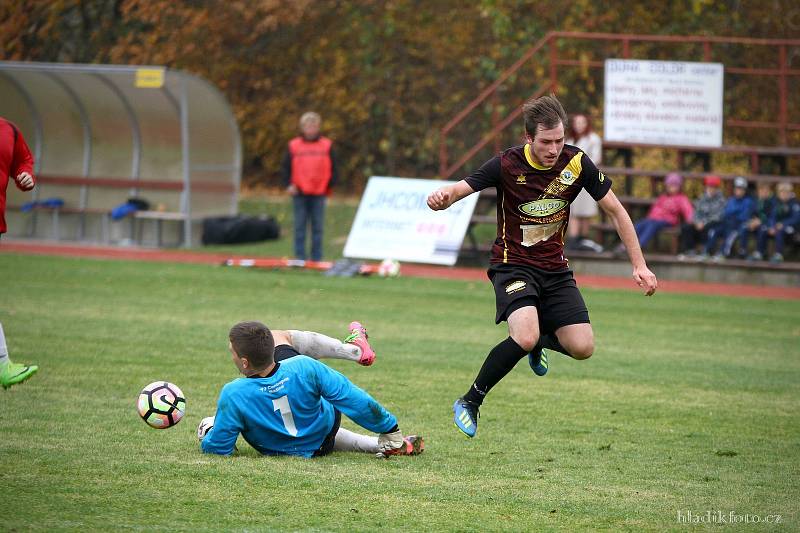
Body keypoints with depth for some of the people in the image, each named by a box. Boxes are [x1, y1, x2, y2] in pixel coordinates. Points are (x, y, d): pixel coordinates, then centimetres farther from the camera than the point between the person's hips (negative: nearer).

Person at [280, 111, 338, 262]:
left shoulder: (327, 145, 6)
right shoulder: (294, 146, 5)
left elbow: (333, 168, 9)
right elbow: (285, 167, 6)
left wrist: (330, 184, -3)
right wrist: (289, 184, -5)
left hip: (319, 193, 0)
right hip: (300, 193, 0)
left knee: (317, 227, 3)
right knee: (300, 227, 1)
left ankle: (317, 258, 6)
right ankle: (300, 256, 4)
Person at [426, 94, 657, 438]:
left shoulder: (576, 162, -9)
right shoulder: (507, 165, -17)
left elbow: (615, 210, -1)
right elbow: (462, 188, -22)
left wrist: (639, 265, -4)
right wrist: (442, 197, -48)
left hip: (555, 268, 4)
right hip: (513, 264, -4)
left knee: (582, 348, -9)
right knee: (525, 338, -29)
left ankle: (540, 340, 27)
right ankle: (469, 403, -9)